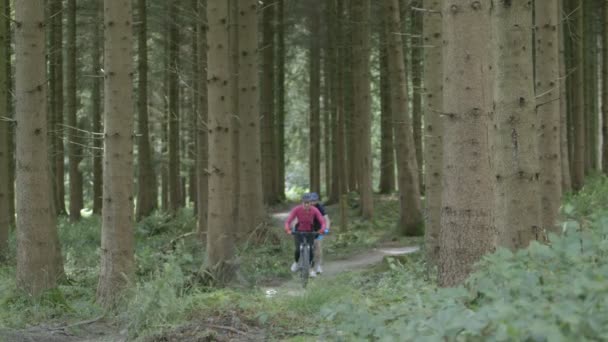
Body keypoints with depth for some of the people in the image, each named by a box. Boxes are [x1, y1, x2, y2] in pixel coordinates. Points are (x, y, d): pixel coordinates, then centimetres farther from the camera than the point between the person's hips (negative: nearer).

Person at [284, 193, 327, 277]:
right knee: (298, 250, -14)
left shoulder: (314, 210, -22)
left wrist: (322, 229, -48)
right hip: (298, 231, -1)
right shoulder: (297, 209, -25)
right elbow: (288, 221, -30)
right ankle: (296, 262, 19)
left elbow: (322, 221, -27)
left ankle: (311, 269, 11)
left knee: (311, 250, -9)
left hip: (310, 232, 1)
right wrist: (287, 229, -50)